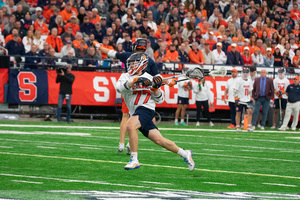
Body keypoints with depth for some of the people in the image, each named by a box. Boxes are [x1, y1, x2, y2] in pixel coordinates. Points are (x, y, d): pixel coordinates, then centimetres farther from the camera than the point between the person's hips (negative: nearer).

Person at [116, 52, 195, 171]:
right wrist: (135, 81, -24)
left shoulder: (149, 78, 9)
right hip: (135, 113, 4)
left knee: (130, 125, -31)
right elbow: (119, 87, -13)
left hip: (146, 109, -4)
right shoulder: (125, 77, 12)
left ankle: (134, 160, -25)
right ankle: (185, 154, 21)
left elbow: (160, 100, 12)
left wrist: (156, 88, -7)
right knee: (159, 140, 3)